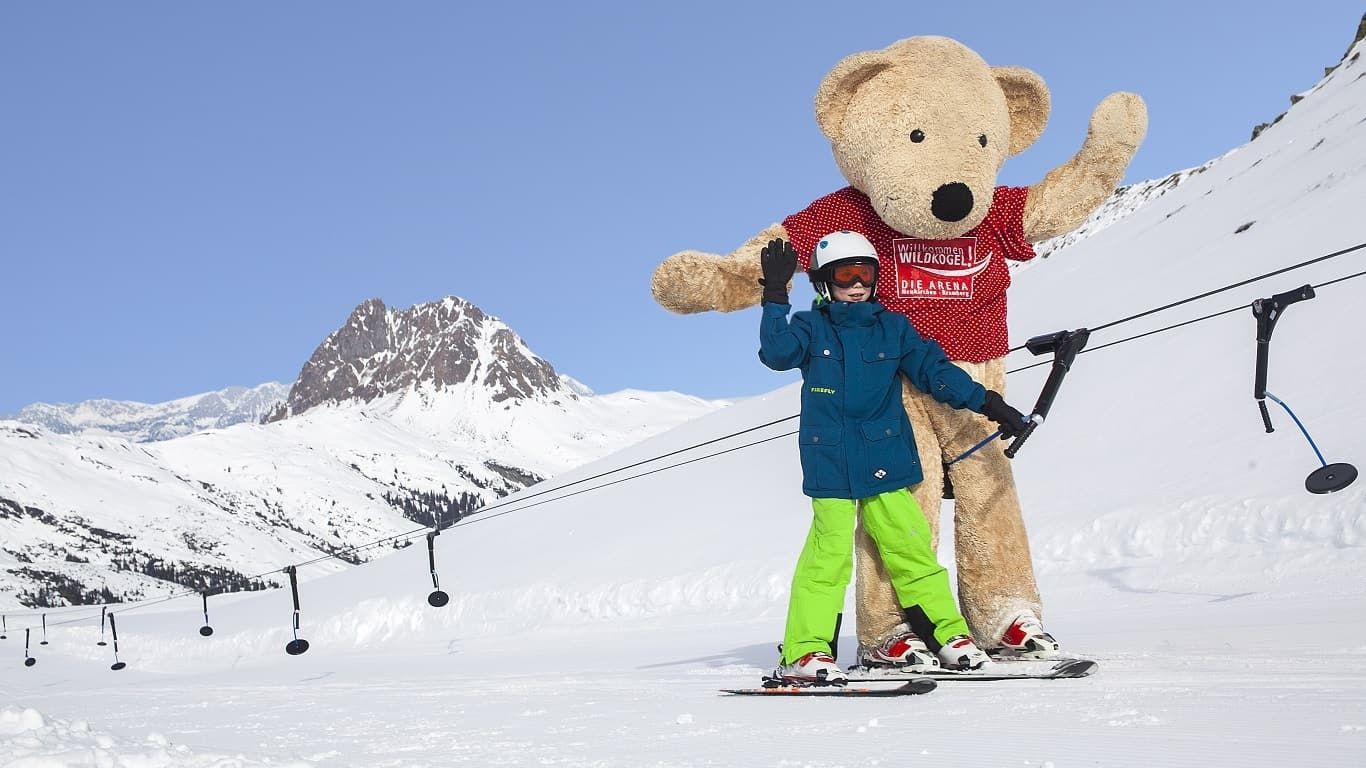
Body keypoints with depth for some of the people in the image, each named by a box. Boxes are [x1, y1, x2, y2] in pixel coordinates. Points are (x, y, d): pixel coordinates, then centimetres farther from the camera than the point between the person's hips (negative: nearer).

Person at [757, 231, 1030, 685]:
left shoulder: (892, 328, 10)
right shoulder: (810, 328, 4)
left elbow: (934, 369, 11)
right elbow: (776, 353, -14)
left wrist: (986, 402, 6)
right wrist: (775, 299, -21)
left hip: (885, 461, 3)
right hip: (830, 465, -3)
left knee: (910, 546, 4)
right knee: (829, 551, -9)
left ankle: (947, 634, 17)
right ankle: (804, 651, -4)